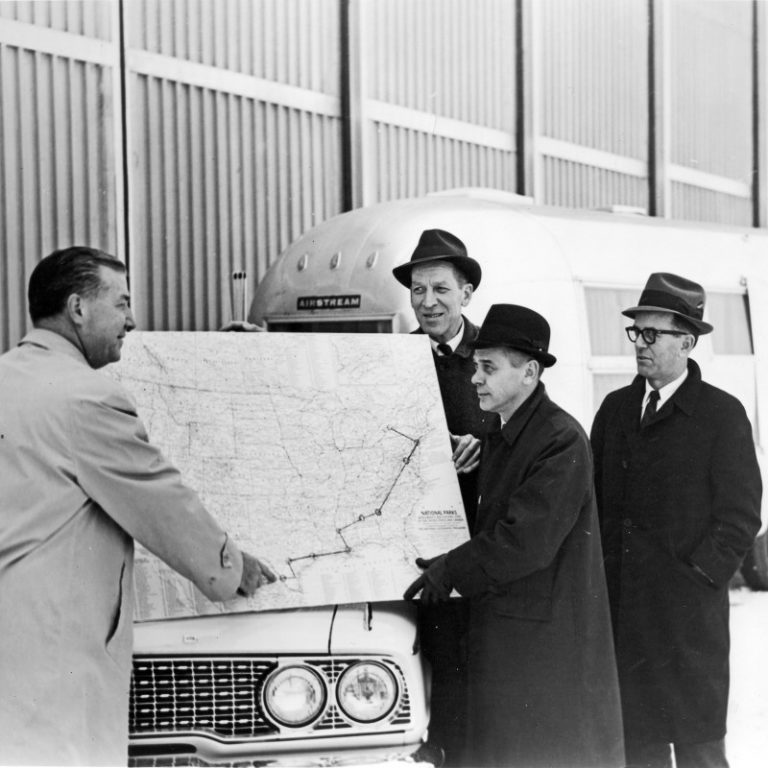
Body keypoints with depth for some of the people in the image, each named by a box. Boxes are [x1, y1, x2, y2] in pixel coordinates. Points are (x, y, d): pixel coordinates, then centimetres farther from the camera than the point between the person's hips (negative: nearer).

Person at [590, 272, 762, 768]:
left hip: (688, 613, -4)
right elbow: (596, 498, 14)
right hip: (622, 609, 4)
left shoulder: (722, 414, -2)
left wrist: (699, 575, -12)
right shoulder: (615, 409, 12)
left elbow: (741, 514, -5)